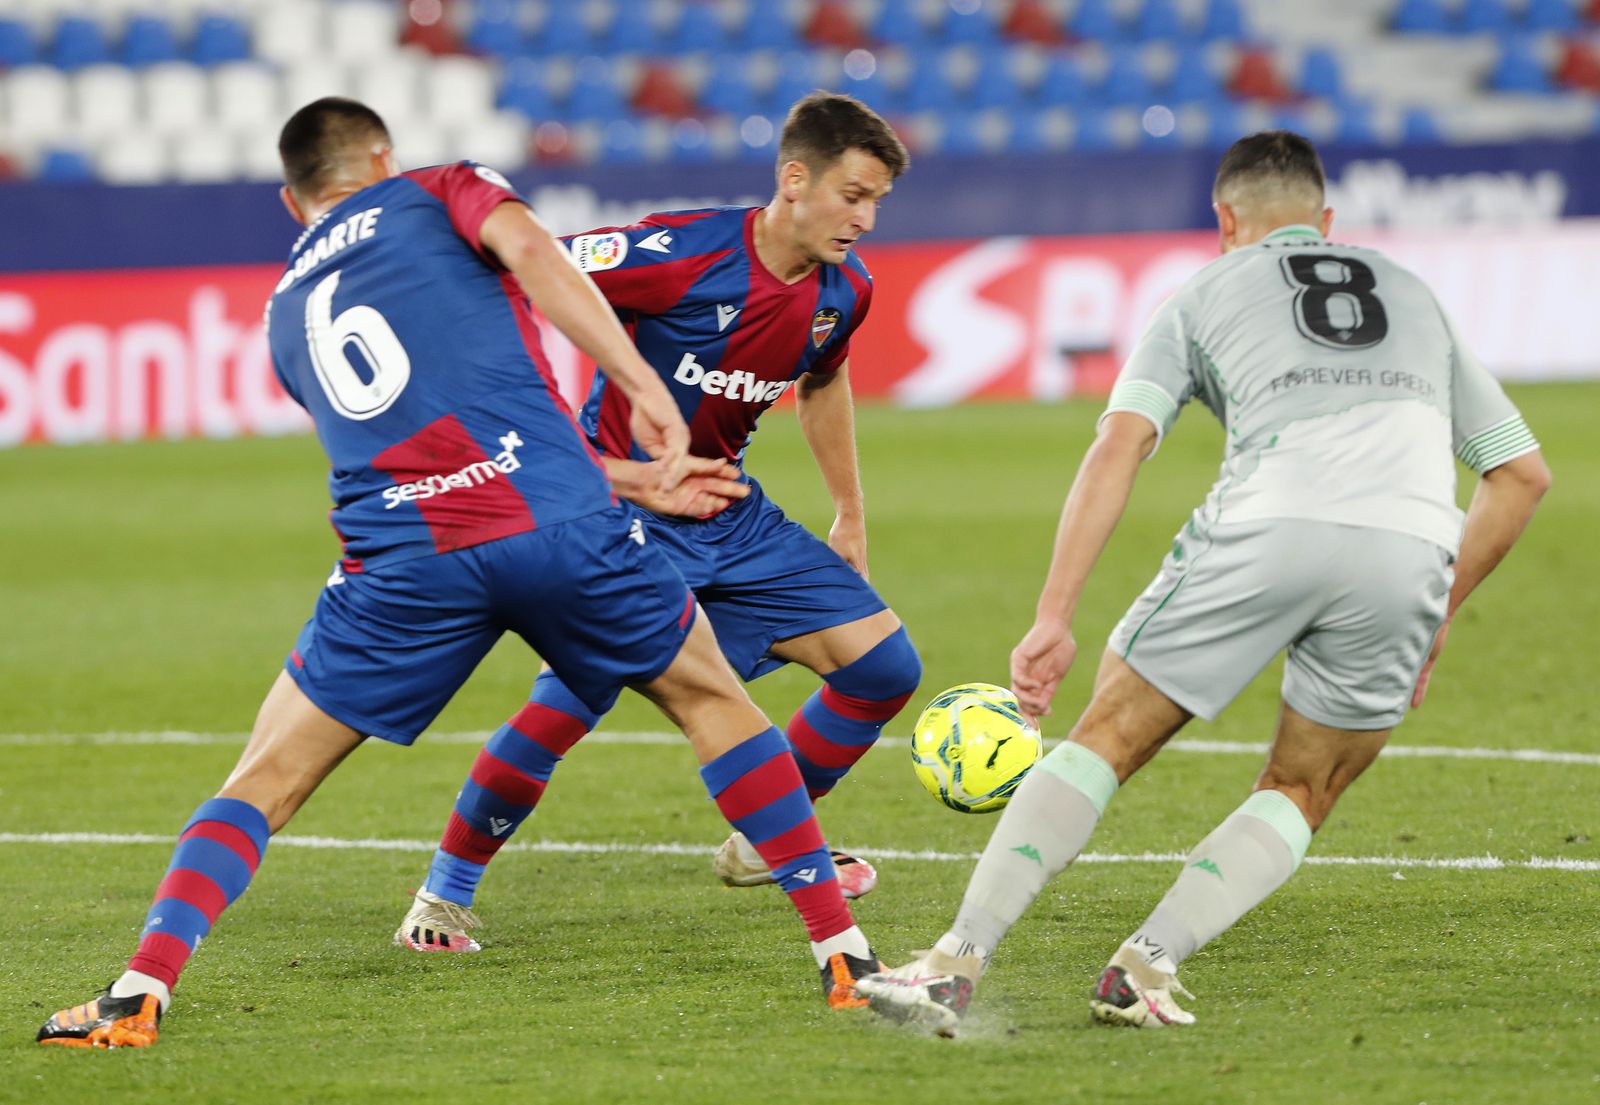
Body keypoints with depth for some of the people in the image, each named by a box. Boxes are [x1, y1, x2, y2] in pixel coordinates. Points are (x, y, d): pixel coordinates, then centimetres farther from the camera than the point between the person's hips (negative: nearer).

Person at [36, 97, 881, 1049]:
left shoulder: (287, 312, 29)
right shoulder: (438, 193, 18)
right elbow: (527, 249, -6)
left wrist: (633, 480, 36)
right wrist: (645, 390, -11)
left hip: (404, 560, 2)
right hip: (561, 517, -2)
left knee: (267, 780, 12)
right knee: (707, 696, 21)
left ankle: (142, 990, -6)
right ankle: (842, 952, 19)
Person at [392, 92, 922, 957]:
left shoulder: (844, 291, -2)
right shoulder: (683, 255, -24)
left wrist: (850, 518, 27)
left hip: (731, 515, 7)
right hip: (622, 499, -7)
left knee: (885, 666, 2)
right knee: (581, 685, -27)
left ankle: (766, 843, 22)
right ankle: (444, 894, -11)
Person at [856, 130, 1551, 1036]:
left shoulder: (1207, 293, 22)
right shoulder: (1412, 293, 34)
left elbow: (1120, 443, 5)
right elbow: (1523, 471, 30)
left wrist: (1055, 617, 1)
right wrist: (1438, 616, 35)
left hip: (1271, 522, -2)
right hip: (1412, 545, 2)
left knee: (1109, 739, 10)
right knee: (1301, 795, 20)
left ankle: (958, 964, 0)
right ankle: (1149, 966, 1)